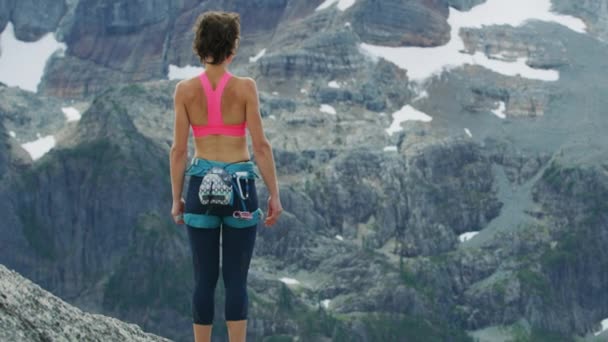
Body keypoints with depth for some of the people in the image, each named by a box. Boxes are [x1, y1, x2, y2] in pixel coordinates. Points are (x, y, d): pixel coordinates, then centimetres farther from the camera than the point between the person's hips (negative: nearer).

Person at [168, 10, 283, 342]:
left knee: (204, 279, 9)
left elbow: (179, 149, -1)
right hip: (240, 185, -1)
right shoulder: (245, 87, -7)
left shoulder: (185, 89, -2)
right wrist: (274, 195, 0)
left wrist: (176, 198, 8)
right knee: (236, 278, 4)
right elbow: (260, 145, -7)